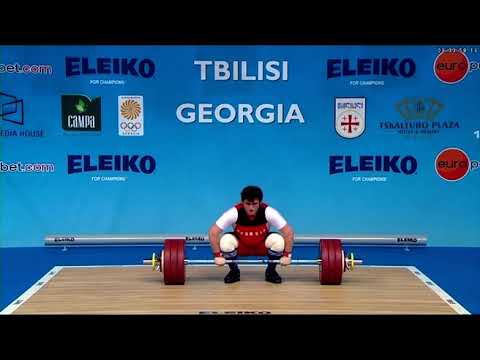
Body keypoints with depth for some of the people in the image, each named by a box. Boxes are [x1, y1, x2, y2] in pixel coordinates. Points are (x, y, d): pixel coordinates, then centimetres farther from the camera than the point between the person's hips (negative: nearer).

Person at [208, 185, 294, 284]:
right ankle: (234, 271, -2)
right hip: (241, 246, 0)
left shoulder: (268, 212, -29)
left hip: (262, 246, 0)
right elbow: (213, 232, -25)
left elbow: (288, 232, -22)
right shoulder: (234, 213, -30)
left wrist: (287, 255, -27)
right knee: (225, 241, -32)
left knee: (278, 241, -31)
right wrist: (218, 255, -29)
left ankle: (271, 271, -2)